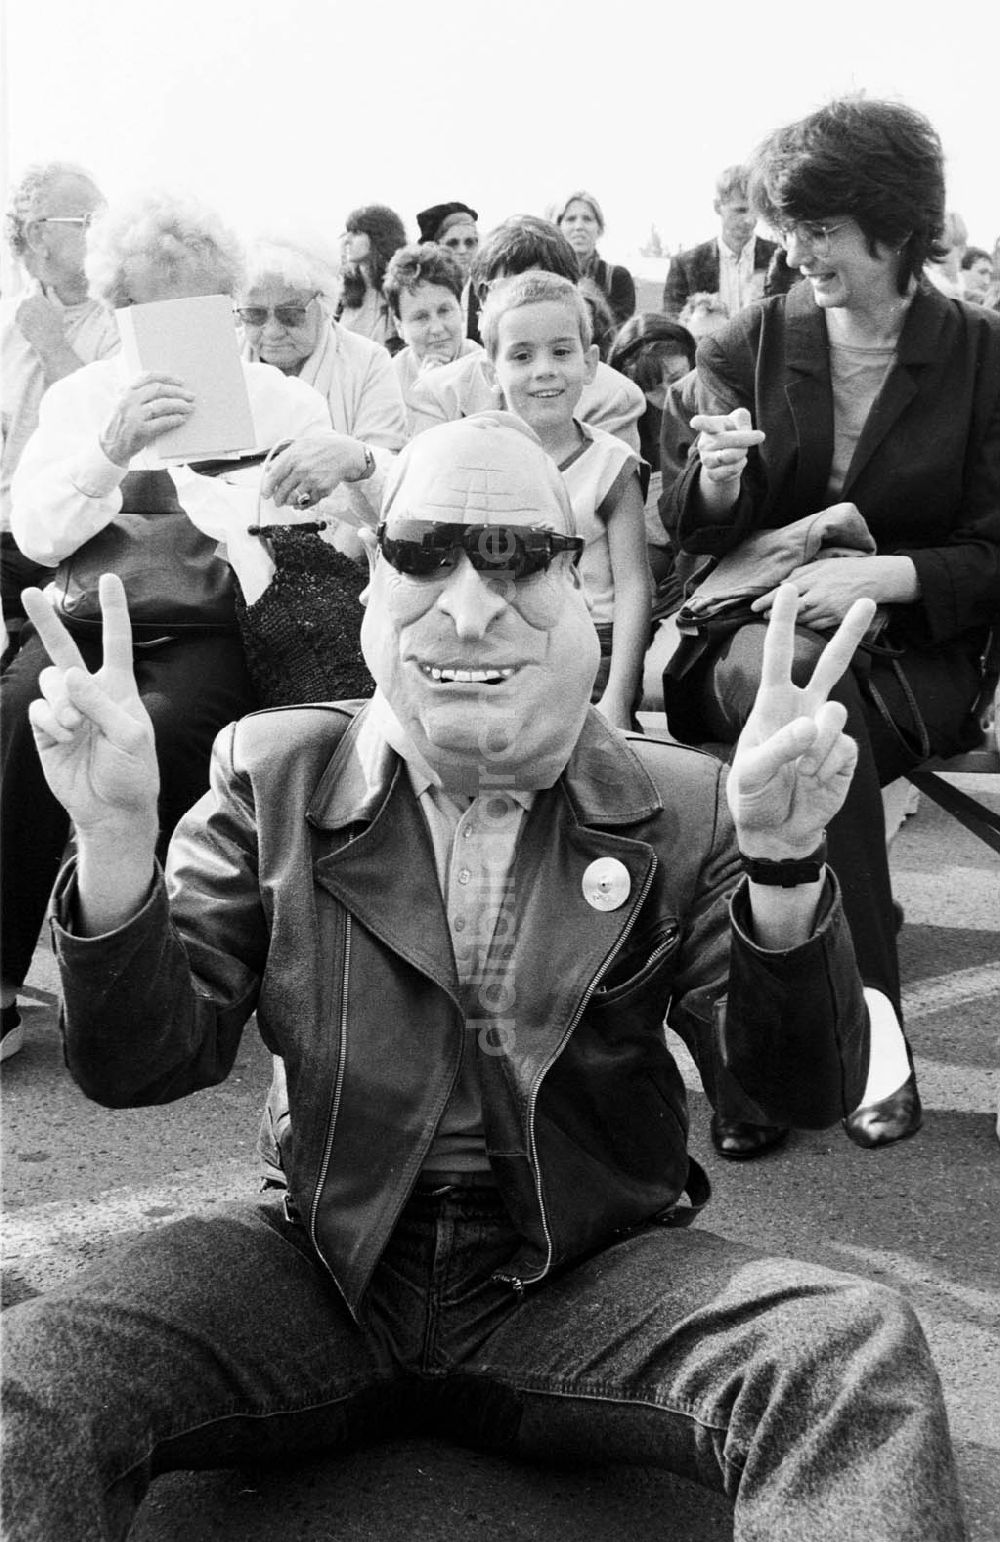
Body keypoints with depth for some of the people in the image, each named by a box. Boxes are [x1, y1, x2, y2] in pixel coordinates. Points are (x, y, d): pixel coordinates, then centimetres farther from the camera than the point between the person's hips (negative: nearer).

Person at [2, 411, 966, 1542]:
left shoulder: (678, 810, 1)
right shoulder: (271, 779, 2)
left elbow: (807, 1092, -6)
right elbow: (139, 1065, -3)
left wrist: (782, 865, -24)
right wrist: (118, 840, -21)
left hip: (592, 1279, 0)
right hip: (320, 1270, 1)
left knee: (859, 1356, -26)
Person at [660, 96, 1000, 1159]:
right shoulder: (747, 349, 9)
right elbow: (687, 533, 9)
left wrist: (880, 573, -18)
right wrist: (715, 482, -14)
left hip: (909, 650, -1)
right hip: (750, 628, 2)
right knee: (766, 678, -35)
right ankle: (868, 1019, -31)